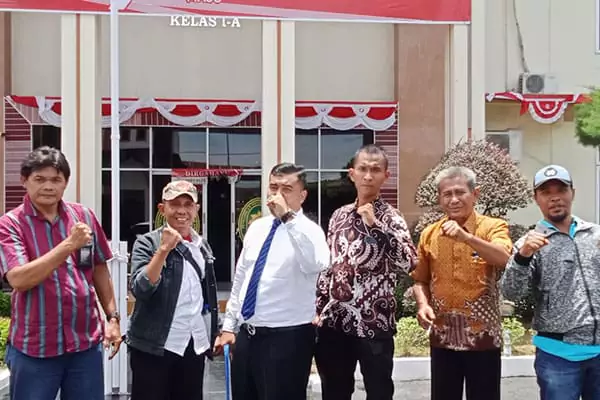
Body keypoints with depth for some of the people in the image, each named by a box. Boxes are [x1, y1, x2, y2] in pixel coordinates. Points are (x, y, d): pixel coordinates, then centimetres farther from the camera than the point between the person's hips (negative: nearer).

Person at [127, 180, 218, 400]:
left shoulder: (202, 245, 10)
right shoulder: (147, 243, -6)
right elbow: (140, 289, -20)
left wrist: (213, 336, 17)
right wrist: (164, 249, -25)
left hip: (195, 346, 5)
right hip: (154, 347, -5)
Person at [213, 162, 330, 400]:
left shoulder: (309, 230, -11)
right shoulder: (256, 227, 9)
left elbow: (316, 264, -34)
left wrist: (288, 218, -31)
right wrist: (229, 325, 13)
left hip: (288, 338, -6)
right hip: (246, 334, 6)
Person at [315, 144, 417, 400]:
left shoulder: (390, 217, -6)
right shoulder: (339, 215, 9)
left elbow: (408, 263, -23)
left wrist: (375, 224, -24)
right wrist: (318, 309, 10)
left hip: (373, 323, -5)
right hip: (333, 322, 5)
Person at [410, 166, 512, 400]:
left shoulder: (493, 227, -5)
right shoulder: (429, 234, 5)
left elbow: (504, 258, -25)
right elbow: (421, 280, 13)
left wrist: (465, 236, -38)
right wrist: (423, 304, -7)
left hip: (482, 335, -3)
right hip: (442, 336, 3)